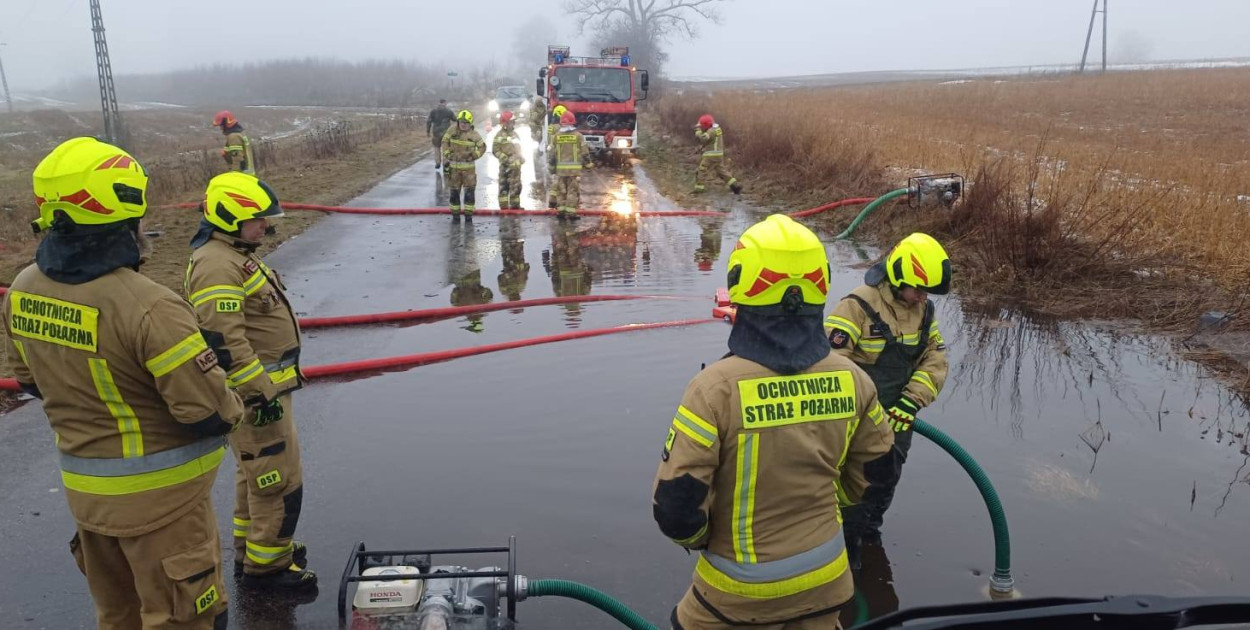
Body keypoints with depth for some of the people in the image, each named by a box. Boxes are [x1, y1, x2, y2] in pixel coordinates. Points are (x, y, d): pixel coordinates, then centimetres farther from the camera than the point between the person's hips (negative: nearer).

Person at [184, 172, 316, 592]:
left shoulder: (235, 254, 13)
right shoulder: (216, 266, -21)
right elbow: (224, 341, -27)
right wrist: (261, 393, -24)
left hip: (264, 384, 11)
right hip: (253, 392, -11)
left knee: (255, 475, 22)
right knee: (279, 480, -2)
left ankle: (251, 550, 37)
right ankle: (266, 566, 12)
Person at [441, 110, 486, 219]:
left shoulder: (474, 134, -3)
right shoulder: (452, 130, -3)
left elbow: (482, 147, 7)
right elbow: (445, 142, 4)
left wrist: (474, 155, -8)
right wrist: (446, 157, -5)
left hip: (468, 166, -1)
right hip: (453, 166, 1)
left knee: (469, 191, -2)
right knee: (454, 191, 7)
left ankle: (468, 214, 7)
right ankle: (455, 214, 16)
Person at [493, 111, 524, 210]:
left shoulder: (514, 134, 16)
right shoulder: (500, 135, -9)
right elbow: (495, 151, -14)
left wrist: (520, 158, 17)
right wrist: (505, 159, -21)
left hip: (515, 164, 7)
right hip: (505, 165, -7)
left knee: (516, 186, 9)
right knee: (504, 186, -1)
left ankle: (515, 205, 16)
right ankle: (504, 206, 4)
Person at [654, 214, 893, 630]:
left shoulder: (716, 387, -26)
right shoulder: (851, 379, -11)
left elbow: (676, 506, -22)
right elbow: (874, 470, 4)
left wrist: (698, 539, 0)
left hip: (740, 589, -4)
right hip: (825, 578, 4)